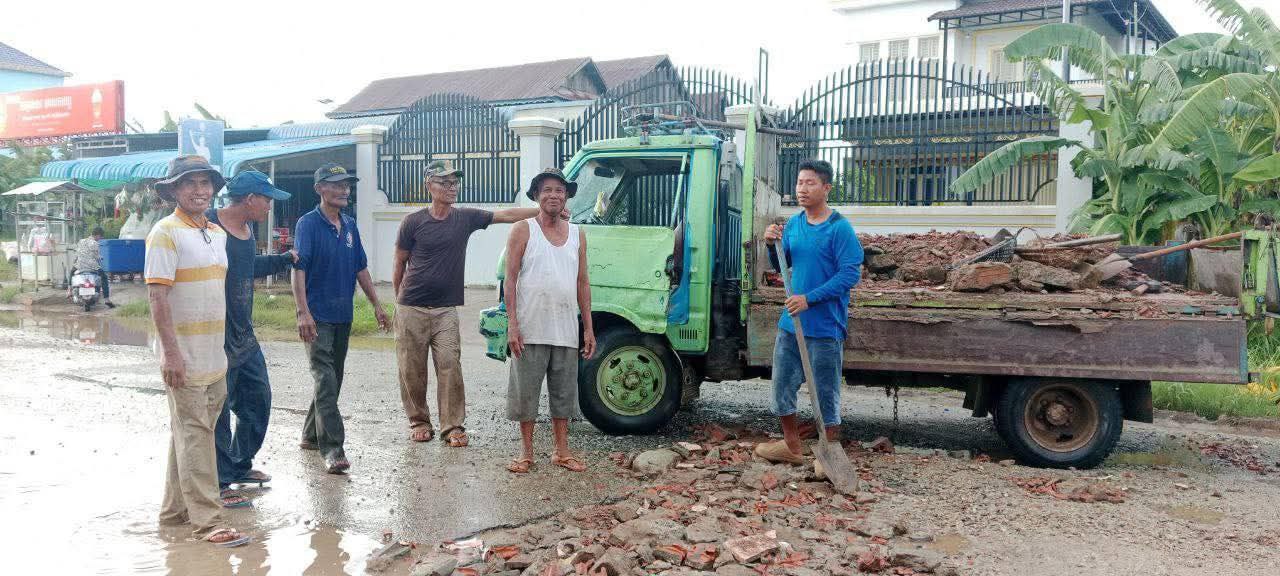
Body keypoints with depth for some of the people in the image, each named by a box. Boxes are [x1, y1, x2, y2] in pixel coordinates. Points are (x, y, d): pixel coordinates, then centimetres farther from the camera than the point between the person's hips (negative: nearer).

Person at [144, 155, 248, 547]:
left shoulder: (218, 233, 13)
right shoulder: (166, 232, -10)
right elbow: (157, 295, -16)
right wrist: (171, 352, -21)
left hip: (214, 355, 8)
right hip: (184, 354, -8)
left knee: (189, 432, 15)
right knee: (194, 434, -5)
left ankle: (175, 508, 27)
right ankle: (206, 520, -2)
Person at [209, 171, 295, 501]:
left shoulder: (247, 229, 11)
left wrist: (285, 259, 33)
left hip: (244, 335, 9)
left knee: (258, 399, 18)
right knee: (218, 410, 0)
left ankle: (240, 466, 35)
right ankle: (217, 483, 12)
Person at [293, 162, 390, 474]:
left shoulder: (350, 225, 12)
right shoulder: (309, 223, -8)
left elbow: (361, 269, 18)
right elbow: (298, 268, -14)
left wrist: (376, 305, 16)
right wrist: (303, 312, -23)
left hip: (343, 315, 7)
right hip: (318, 316, -7)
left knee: (333, 379, 13)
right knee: (325, 380, -11)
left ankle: (312, 435, 28)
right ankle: (332, 449, -13)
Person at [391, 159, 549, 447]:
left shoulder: (465, 218, 4)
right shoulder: (413, 222, -3)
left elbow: (506, 215, -3)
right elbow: (399, 265, 6)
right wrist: (400, 300, 7)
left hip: (445, 310, 2)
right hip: (411, 309, -1)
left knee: (450, 366, -6)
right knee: (412, 369, 4)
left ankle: (453, 426, 2)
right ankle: (418, 422, 19)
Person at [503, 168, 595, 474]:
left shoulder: (577, 234, 11)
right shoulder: (523, 230, -1)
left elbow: (582, 283, 14)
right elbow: (510, 279, -4)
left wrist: (589, 328, 9)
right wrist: (512, 324, -13)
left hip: (566, 331, 4)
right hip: (530, 330, -3)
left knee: (564, 392, 10)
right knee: (525, 391, 4)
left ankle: (562, 451, 22)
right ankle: (526, 452, 17)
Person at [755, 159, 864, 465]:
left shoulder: (839, 228, -13)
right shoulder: (793, 223, 8)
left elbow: (851, 273, -17)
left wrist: (810, 298, -22)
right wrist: (773, 244, -5)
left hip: (825, 327, -7)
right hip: (791, 322, 7)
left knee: (826, 392, 4)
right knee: (782, 385, 15)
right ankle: (792, 446, 32)